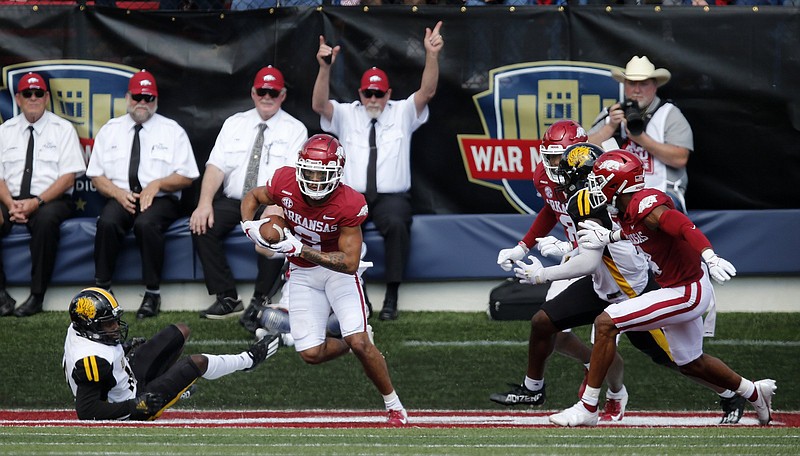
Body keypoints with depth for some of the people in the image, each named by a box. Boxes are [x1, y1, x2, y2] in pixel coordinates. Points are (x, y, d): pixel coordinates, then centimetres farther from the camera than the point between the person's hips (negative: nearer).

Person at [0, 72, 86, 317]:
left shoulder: (62, 130, 5)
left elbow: (68, 177, -3)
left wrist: (36, 202, -17)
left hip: (50, 201, -3)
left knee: (46, 219, -38)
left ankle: (37, 296, -32)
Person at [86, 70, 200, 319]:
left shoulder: (172, 131, 9)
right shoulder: (109, 131, 15)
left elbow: (186, 177, 5)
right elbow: (97, 176, 11)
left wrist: (157, 184, -13)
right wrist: (117, 193, -9)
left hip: (160, 198, -2)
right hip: (121, 196, 2)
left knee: (146, 224, -36)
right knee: (107, 223, -33)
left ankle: (153, 293, -28)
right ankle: (102, 288, -26)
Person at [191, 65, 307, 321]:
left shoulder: (295, 130, 5)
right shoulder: (234, 124, 14)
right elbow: (216, 166, 4)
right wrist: (205, 203, -13)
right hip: (232, 202, 3)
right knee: (202, 226, -24)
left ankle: (260, 301, -23)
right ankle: (227, 299, -20)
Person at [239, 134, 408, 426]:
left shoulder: (349, 206, -27)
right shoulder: (285, 184, -18)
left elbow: (350, 263, -28)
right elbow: (252, 197, 5)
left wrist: (300, 250, -36)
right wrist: (249, 226, -17)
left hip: (338, 269, -3)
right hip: (303, 275, 4)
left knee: (359, 343, -18)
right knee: (311, 354, -6)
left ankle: (394, 406, 1)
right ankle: (354, 342, 28)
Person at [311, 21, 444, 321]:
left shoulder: (403, 113, 11)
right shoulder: (346, 115, 12)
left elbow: (427, 91, -4)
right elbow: (319, 105, -6)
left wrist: (432, 56, -21)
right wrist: (325, 68, -23)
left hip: (392, 196, -1)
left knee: (396, 223, -34)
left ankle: (391, 297, -27)